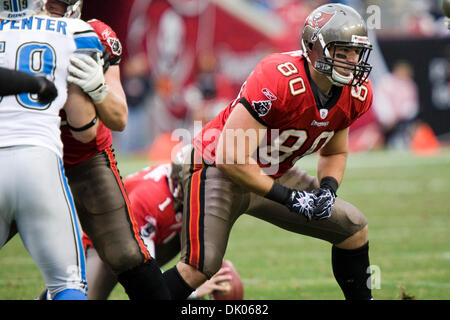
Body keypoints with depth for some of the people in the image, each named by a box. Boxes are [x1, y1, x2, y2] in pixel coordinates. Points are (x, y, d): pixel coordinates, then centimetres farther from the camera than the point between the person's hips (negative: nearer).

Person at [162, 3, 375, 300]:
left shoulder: (356, 94, -8)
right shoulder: (279, 80, -32)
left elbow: (334, 152, 13)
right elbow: (230, 159, -30)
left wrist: (328, 189, -9)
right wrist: (289, 198, -27)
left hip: (273, 174, 8)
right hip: (219, 169, -8)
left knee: (354, 229, 6)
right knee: (198, 268, -21)